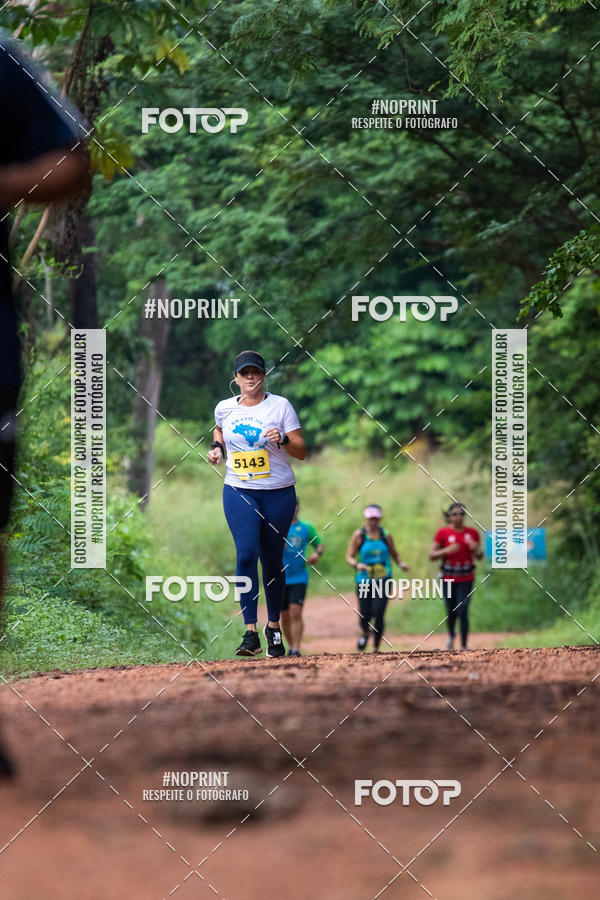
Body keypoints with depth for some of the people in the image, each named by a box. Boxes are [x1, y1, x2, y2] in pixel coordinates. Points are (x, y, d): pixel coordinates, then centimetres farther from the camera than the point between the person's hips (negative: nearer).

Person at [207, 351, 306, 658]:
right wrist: (217, 446, 9)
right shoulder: (224, 408, 5)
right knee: (246, 554, -16)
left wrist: (283, 439, -23)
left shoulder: (280, 406, -3)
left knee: (272, 560, 6)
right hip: (239, 491, 1)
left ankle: (273, 627, 24)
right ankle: (251, 632, -19)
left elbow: (301, 451, -4)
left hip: (278, 493, 0)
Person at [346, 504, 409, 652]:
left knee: (378, 614, -15)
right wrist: (357, 564, -22)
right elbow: (349, 557, -1)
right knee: (365, 615, -2)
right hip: (364, 581, 0)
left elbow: (394, 554, 18)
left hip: (382, 580, 0)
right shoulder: (359, 535, 1)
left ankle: (376, 649, -3)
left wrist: (401, 564, -3)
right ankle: (364, 632, 37)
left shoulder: (386, 536, 6)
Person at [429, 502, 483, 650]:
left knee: (463, 611, -11)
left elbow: (480, 556, 14)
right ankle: (451, 635, 37)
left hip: (466, 578, 0)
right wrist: (447, 550, -18)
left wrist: (475, 549, -9)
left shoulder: (472, 533, 6)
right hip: (448, 578, 0)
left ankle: (464, 646, -6)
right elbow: (431, 555, -2)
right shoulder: (442, 533, 0)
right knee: (451, 612, 4)